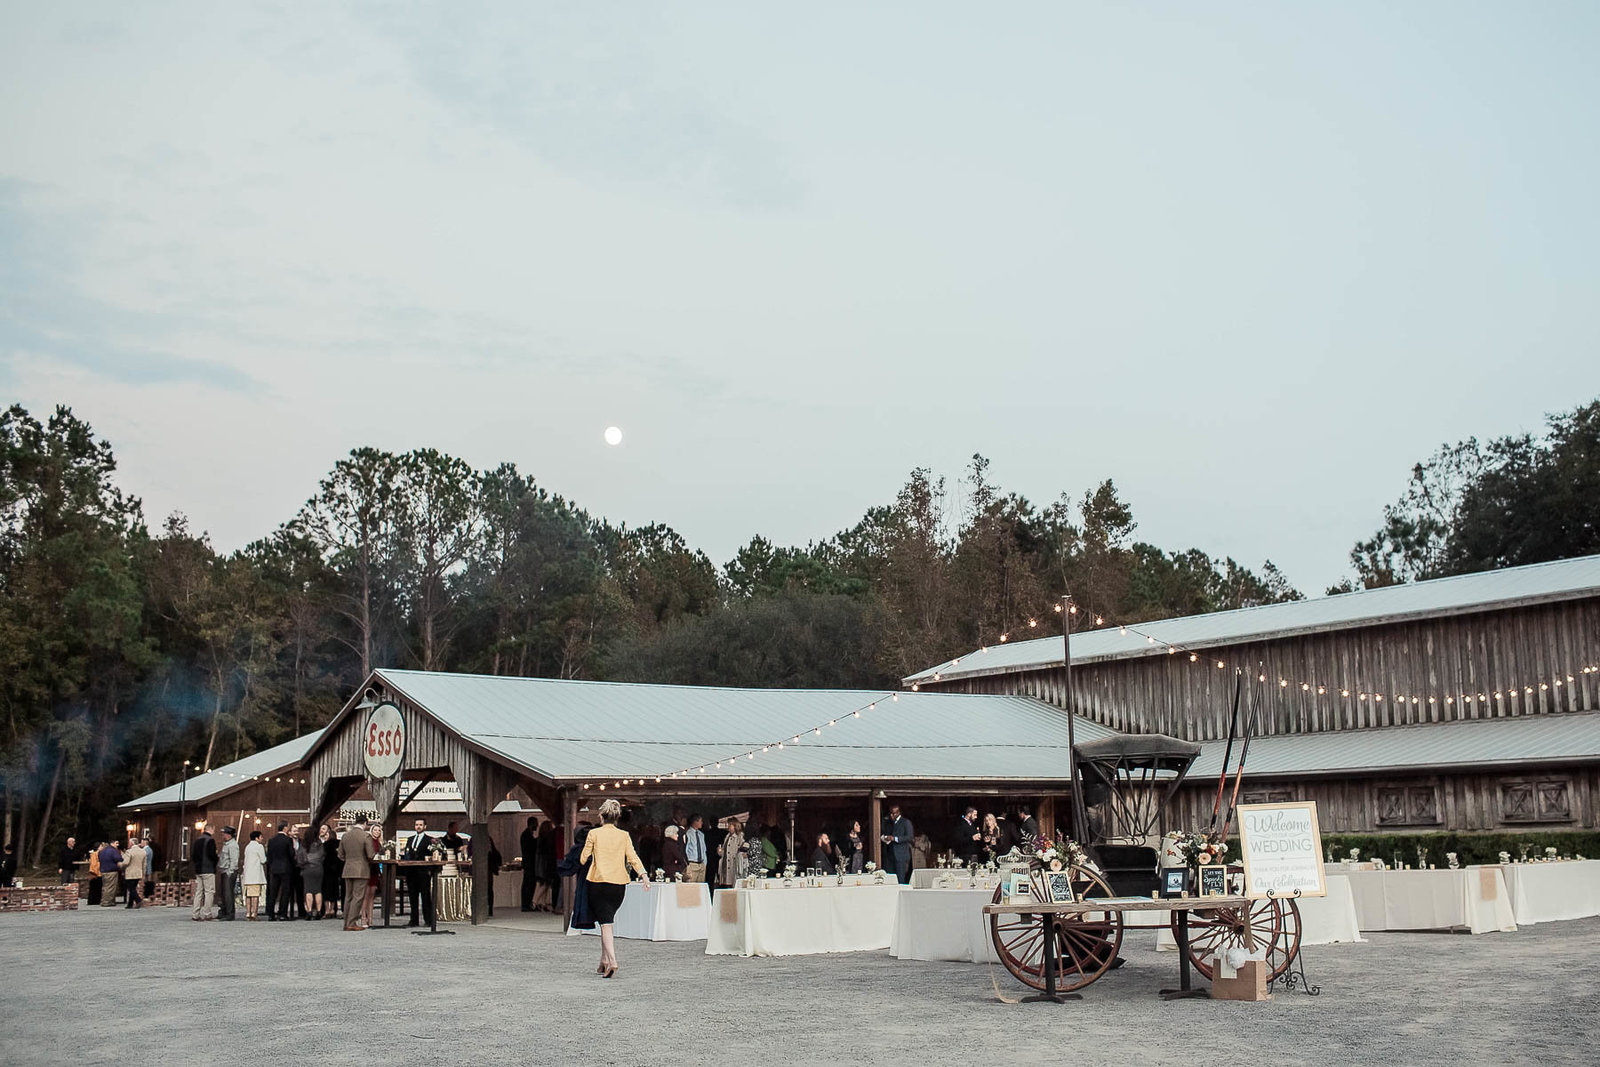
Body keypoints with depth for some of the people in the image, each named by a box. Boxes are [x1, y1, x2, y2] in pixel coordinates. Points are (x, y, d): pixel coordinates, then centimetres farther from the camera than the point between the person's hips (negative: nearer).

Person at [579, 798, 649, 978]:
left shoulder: (594, 833, -1)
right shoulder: (624, 835, 7)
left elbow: (583, 859, 2)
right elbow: (633, 857, -2)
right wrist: (644, 875, -7)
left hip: (599, 882, -3)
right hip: (619, 884, 3)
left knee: (605, 923, -6)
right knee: (608, 921, 17)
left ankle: (612, 961, -21)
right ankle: (604, 961, 18)